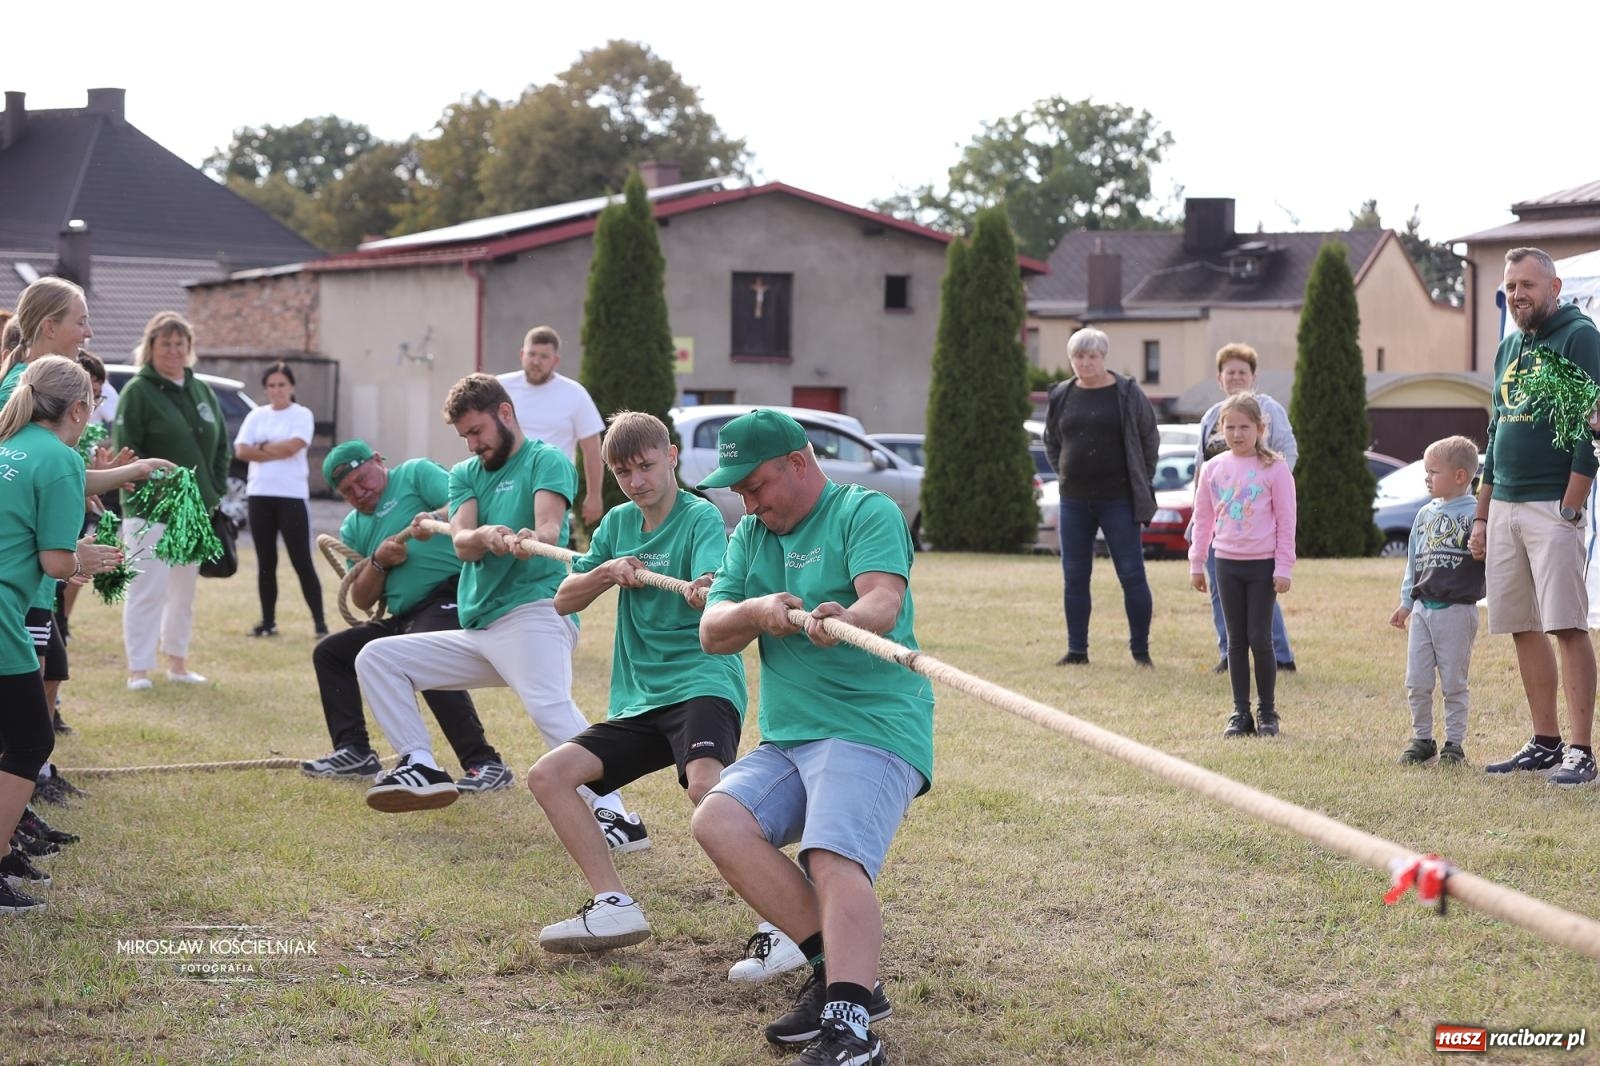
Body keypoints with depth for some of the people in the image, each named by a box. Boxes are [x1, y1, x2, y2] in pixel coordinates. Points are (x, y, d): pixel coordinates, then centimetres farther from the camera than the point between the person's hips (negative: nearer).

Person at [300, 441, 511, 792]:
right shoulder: (353, 529, 21)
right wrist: (378, 562, -4)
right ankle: (354, 752, 15)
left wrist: (433, 519, -31)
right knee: (329, 652, 15)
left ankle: (484, 764, -32)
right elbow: (362, 601, 14)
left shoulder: (415, 474, 3)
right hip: (403, 620, 9)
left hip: (449, 596, -9)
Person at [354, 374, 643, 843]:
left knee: (549, 703, -35)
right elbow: (461, 543, -1)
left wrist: (533, 540, -45)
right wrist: (485, 536, -27)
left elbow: (550, 524, -20)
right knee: (376, 658, 8)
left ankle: (612, 814, -43)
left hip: (532, 611, -8)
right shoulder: (465, 474, 18)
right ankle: (422, 768, 0)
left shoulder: (546, 461, 1)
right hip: (476, 633, 8)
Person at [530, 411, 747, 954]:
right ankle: (614, 907, 2)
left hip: (701, 682, -8)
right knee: (548, 776, -3)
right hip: (639, 700, 8)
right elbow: (563, 600, 17)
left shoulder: (701, 517, -6)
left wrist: (704, 592, -50)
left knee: (705, 786, -35)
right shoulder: (618, 523, 14)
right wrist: (608, 571, -3)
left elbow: (713, 588, -25)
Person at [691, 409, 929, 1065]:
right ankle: (842, 972, -13)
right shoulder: (751, 536, 18)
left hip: (874, 725, -7)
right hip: (787, 739, 7)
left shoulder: (868, 513, -2)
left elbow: (883, 602, -20)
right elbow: (712, 634, 8)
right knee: (718, 820, -17)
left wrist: (844, 620, -43)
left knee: (834, 858, -28)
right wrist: (756, 610, -14)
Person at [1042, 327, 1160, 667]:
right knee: (1074, 577, 6)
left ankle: (1141, 650, 3)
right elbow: (1051, 442, 20)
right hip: (1074, 501, 4)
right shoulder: (1062, 396, 7)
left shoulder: (1127, 393, -3)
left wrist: (1140, 482, 2)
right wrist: (1065, 474, 11)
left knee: (1132, 575, -3)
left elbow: (1150, 439, 4)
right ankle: (1077, 649, 14)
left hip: (1118, 500, -4)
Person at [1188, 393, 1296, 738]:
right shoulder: (1213, 469, 5)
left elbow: (1286, 522, -4)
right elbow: (1203, 519, 12)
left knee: (1259, 638, -2)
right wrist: (1196, 564, 12)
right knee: (1236, 640, 7)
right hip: (1227, 564, 4)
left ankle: (1267, 712, 10)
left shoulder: (1274, 469, -5)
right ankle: (1240, 713, 12)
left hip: (1263, 565, -3)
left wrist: (1283, 569, -7)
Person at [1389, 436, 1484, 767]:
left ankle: (1454, 743, 12)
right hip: (1422, 608, 6)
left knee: (1453, 683, 2)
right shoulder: (1425, 514, 11)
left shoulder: (1476, 513, -9)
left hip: (1457, 609, -6)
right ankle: (1421, 738, 19)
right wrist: (1405, 603, 18)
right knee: (1416, 682, 7)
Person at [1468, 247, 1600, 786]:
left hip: (1553, 505, -8)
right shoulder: (1509, 348, 18)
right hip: (1503, 508, 8)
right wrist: (1481, 515, 18)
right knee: (1522, 629, 8)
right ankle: (1545, 743, 15)